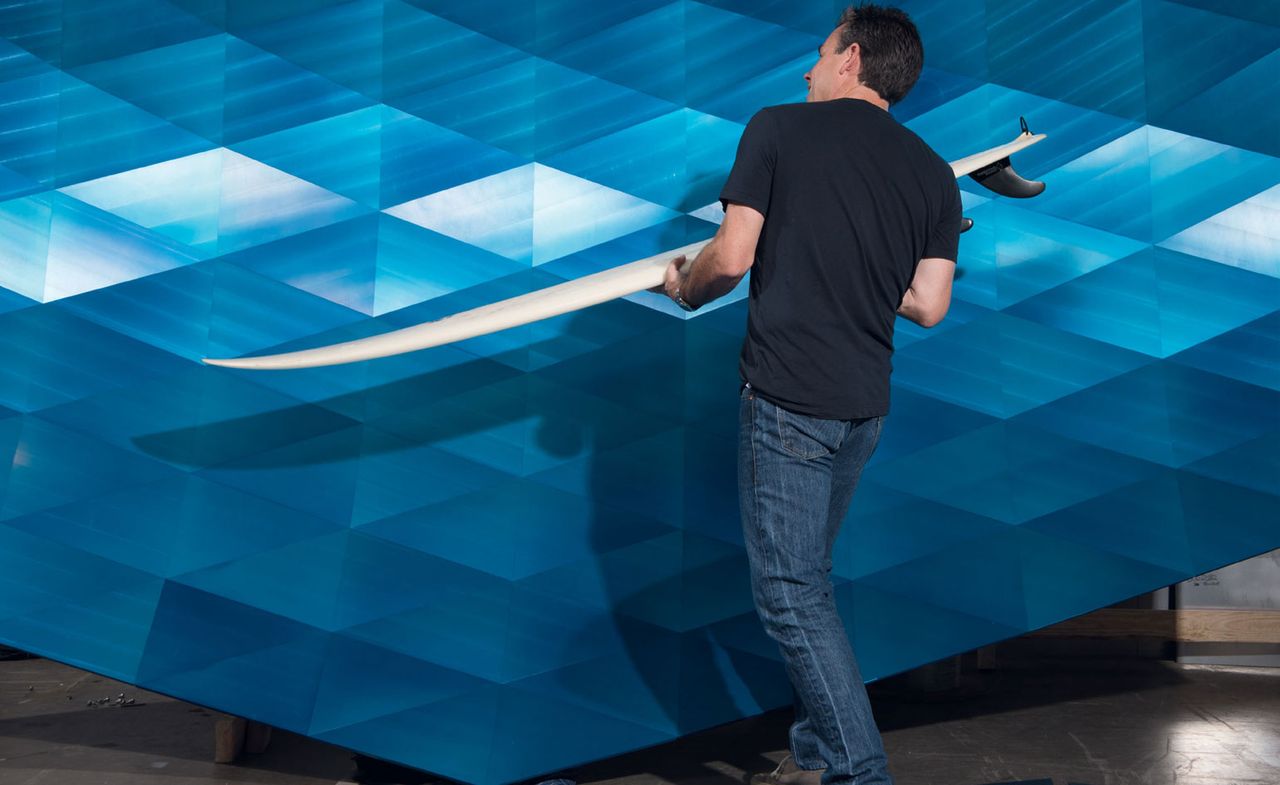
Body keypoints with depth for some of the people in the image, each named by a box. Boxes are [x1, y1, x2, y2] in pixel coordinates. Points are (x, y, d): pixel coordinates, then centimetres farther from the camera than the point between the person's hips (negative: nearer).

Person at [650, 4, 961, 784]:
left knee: (791, 592, 0)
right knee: (808, 578, 19)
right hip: (865, 404, 6)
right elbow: (929, 306, 6)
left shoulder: (779, 127, -4)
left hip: (787, 396, -6)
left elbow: (733, 258, -10)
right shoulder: (933, 172, 9)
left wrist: (685, 288, 11)